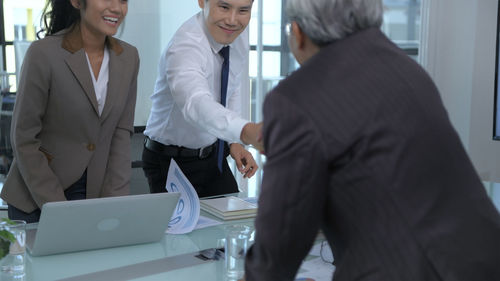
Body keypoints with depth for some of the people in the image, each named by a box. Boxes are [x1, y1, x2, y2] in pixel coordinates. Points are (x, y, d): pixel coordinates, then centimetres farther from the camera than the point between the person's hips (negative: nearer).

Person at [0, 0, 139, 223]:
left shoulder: (129, 57, -2)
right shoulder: (43, 53, -17)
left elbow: (121, 132, 1)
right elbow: (24, 139, -14)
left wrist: (115, 201, -8)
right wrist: (57, 209, -16)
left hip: (94, 194, 4)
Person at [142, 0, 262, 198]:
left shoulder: (239, 44, -5)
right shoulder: (185, 47, -30)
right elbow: (196, 103, -49)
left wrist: (235, 141, -5)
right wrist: (246, 132, -66)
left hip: (214, 156, 7)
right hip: (171, 164, -6)